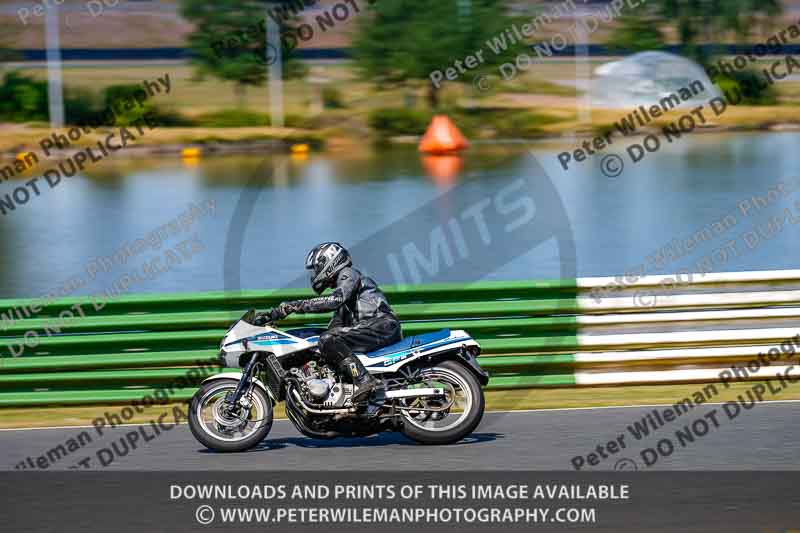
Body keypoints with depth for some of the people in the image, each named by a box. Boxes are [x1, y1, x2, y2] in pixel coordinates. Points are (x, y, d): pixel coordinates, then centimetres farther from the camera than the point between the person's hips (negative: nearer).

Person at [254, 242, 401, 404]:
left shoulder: (348, 274, 2)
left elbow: (334, 301, -18)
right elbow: (336, 324, 29)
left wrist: (295, 305, -20)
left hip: (380, 325, -10)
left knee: (329, 341, -24)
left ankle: (365, 381, -40)